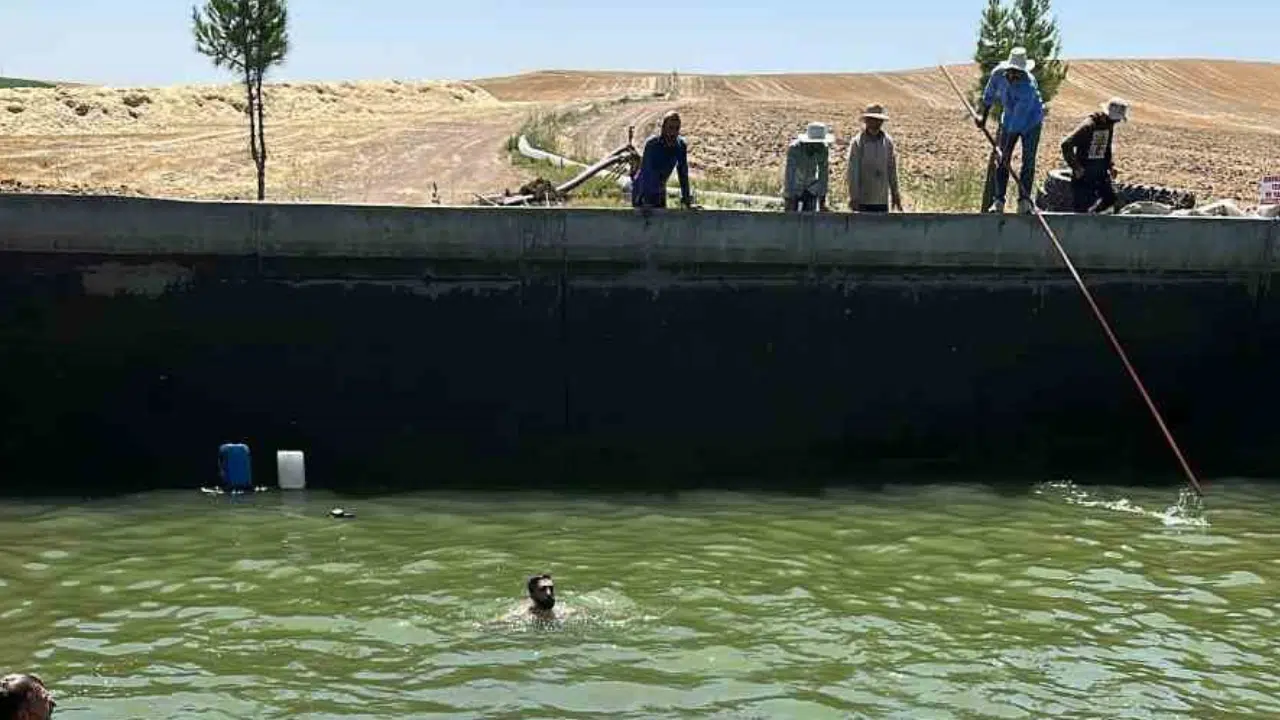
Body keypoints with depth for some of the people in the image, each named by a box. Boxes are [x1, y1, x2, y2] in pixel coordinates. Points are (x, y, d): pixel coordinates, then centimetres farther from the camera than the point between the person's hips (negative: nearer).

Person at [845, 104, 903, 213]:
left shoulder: (888, 141, 6)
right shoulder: (857, 142, -7)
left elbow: (892, 169, 11)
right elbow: (852, 172, -9)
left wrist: (895, 194, 11)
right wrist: (854, 197, -13)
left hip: (882, 199, 4)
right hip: (863, 199, -4)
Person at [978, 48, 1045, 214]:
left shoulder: (1029, 86, -36)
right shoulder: (998, 74, -20)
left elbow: (1019, 119, -36)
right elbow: (989, 95, 3)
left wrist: (1006, 147, -35)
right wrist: (984, 117, 11)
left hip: (1031, 121, -4)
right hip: (1010, 119, 5)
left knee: (1028, 161, -5)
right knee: (1001, 160, -2)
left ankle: (1024, 201, 4)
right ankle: (998, 201, 1)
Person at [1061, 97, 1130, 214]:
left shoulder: (1109, 125, 4)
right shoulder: (1089, 125, -21)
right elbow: (1066, 144, -25)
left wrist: (1111, 165, 8)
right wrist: (1076, 167, -22)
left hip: (1100, 172, 8)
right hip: (1084, 173, -8)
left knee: (1111, 198, 6)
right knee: (1082, 207, -4)